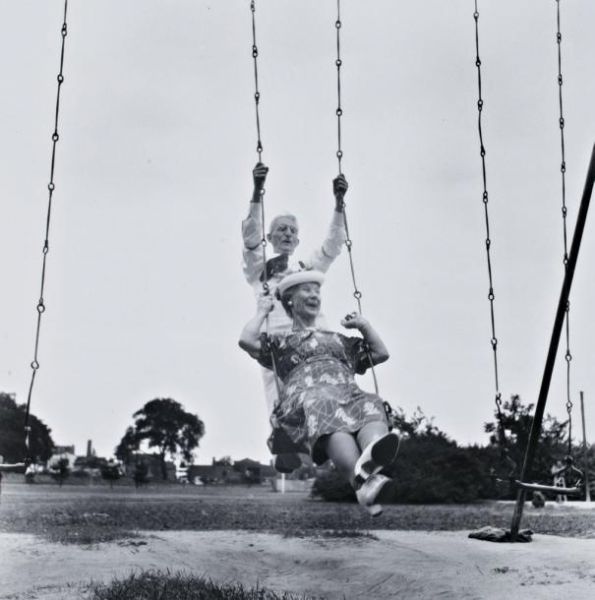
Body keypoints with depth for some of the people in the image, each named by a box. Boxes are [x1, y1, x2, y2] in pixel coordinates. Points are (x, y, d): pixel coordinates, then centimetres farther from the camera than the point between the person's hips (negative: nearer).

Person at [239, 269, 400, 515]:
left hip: (350, 395, 4)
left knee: (370, 407, -35)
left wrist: (364, 326, 35)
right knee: (327, 412, -42)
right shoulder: (281, 341, 31)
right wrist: (262, 312, 26)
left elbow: (381, 354, 42)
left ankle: (372, 456, -71)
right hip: (305, 396, -4)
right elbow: (247, 341, 12)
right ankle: (361, 481, -68)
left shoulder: (339, 340, 43)